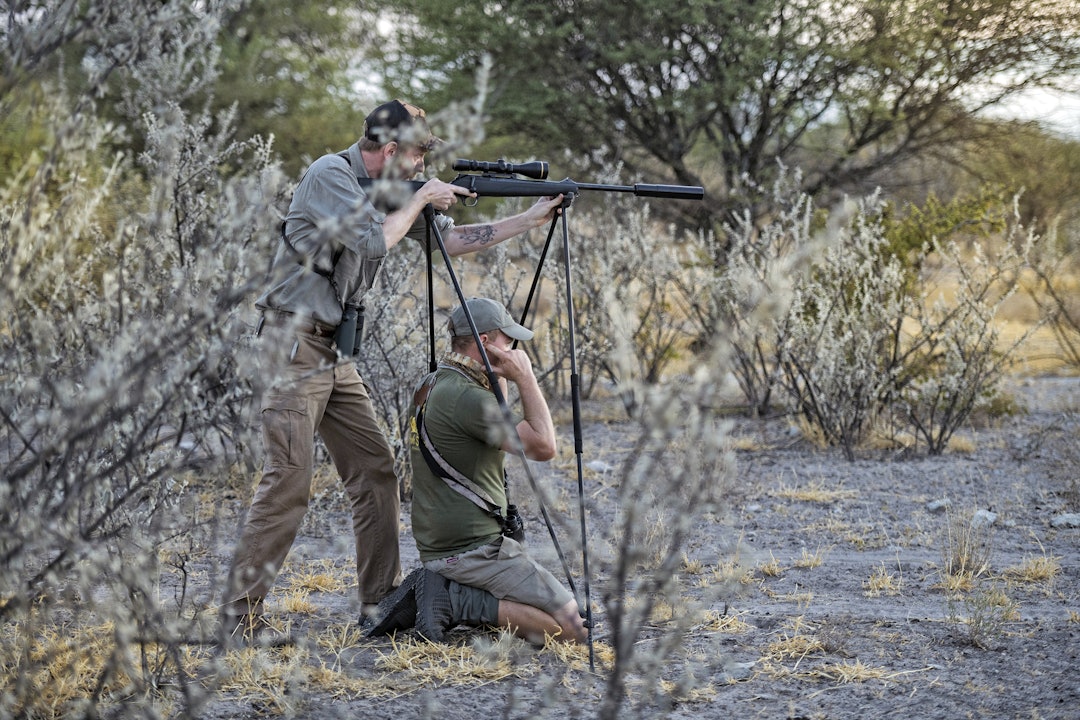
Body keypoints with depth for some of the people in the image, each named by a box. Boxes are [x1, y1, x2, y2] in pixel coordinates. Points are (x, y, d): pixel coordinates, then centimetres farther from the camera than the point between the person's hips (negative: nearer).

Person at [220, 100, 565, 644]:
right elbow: (373, 240, -21)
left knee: (376, 472, 6)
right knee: (288, 481, -13)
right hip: (292, 348, -9)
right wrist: (421, 199, -6)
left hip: (333, 354, 9)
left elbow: (451, 239, 18)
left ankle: (381, 602, 13)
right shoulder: (329, 175, -12)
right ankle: (239, 614, -9)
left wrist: (530, 220, 13)